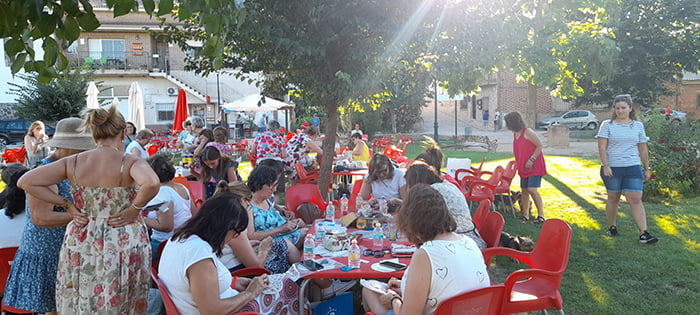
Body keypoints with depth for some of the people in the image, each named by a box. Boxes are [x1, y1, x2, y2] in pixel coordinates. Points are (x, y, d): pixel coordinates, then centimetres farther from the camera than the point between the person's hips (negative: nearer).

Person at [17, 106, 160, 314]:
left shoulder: (73, 163, -1)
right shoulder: (131, 163, -13)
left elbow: (26, 182, 1)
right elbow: (151, 183, -34)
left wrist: (67, 205, 1)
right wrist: (135, 209, -17)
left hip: (81, 244, 4)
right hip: (123, 247, -3)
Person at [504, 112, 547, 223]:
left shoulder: (527, 132, -15)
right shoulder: (515, 134, 11)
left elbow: (540, 145, -16)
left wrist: (532, 160, -20)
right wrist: (518, 164, 16)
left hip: (534, 166, -8)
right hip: (523, 167, 8)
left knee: (532, 189, -16)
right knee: (524, 190, 8)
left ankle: (541, 215, -6)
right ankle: (525, 215, 17)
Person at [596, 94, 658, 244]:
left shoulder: (638, 125, 8)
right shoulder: (607, 125, 0)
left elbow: (643, 149, 13)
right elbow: (602, 147, -6)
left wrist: (646, 169, 13)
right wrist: (606, 166, -15)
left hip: (633, 168, 1)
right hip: (612, 169, -1)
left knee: (636, 200, -6)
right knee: (613, 198, 10)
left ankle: (644, 234, -8)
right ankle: (612, 227, 26)